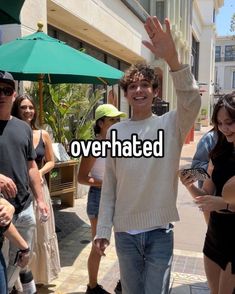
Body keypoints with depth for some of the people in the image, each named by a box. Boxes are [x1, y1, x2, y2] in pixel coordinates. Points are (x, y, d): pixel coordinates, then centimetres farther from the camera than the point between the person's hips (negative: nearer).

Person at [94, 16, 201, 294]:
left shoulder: (170, 124, -6)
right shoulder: (115, 131, 0)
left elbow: (192, 101, -28)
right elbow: (109, 185, 2)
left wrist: (172, 58, -41)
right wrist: (103, 229, 2)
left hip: (159, 231, -2)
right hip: (125, 231, 2)